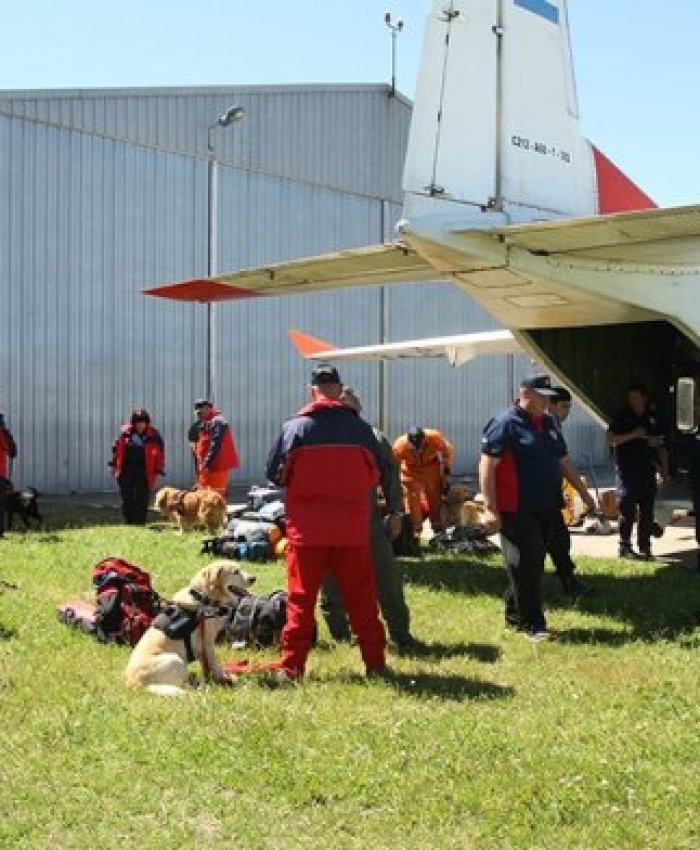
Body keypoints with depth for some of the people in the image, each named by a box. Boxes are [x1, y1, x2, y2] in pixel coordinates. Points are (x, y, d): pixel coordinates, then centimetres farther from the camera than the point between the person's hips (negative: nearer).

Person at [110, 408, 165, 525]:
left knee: (142, 500, -1)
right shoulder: (125, 432, 2)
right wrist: (114, 464, 8)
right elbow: (117, 448, 11)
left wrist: (159, 470, -4)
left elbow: (160, 453, 0)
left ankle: (140, 523, 6)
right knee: (127, 499, 7)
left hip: (144, 473, -2)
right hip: (126, 471, 2)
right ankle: (129, 522, 19)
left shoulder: (153, 435, -4)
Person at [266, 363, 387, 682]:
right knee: (361, 598, 10)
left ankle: (292, 666, 4)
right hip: (353, 529, 1)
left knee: (301, 599, 5)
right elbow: (375, 476, 8)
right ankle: (375, 663, 15)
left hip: (307, 529, -1)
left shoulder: (294, 427, -5)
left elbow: (275, 473, 3)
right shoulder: (360, 428, -2)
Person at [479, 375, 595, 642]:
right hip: (516, 511, -8)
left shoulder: (549, 423, 15)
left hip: (546, 510, 8)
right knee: (525, 567, -4)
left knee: (533, 565, 12)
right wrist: (490, 509, -19)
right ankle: (533, 625, 1)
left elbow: (563, 462, 25)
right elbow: (487, 466, -14)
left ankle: (515, 615, 26)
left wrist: (583, 491, 24)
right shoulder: (505, 424, -10)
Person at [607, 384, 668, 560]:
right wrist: (633, 435, -18)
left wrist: (664, 470, 8)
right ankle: (624, 545, 0)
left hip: (647, 471, 4)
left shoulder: (653, 418, 12)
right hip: (627, 471, -4)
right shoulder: (621, 417, 0)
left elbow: (661, 446, 16)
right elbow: (611, 440, -8)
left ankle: (645, 547, 11)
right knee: (627, 508, -8)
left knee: (647, 511, 5)